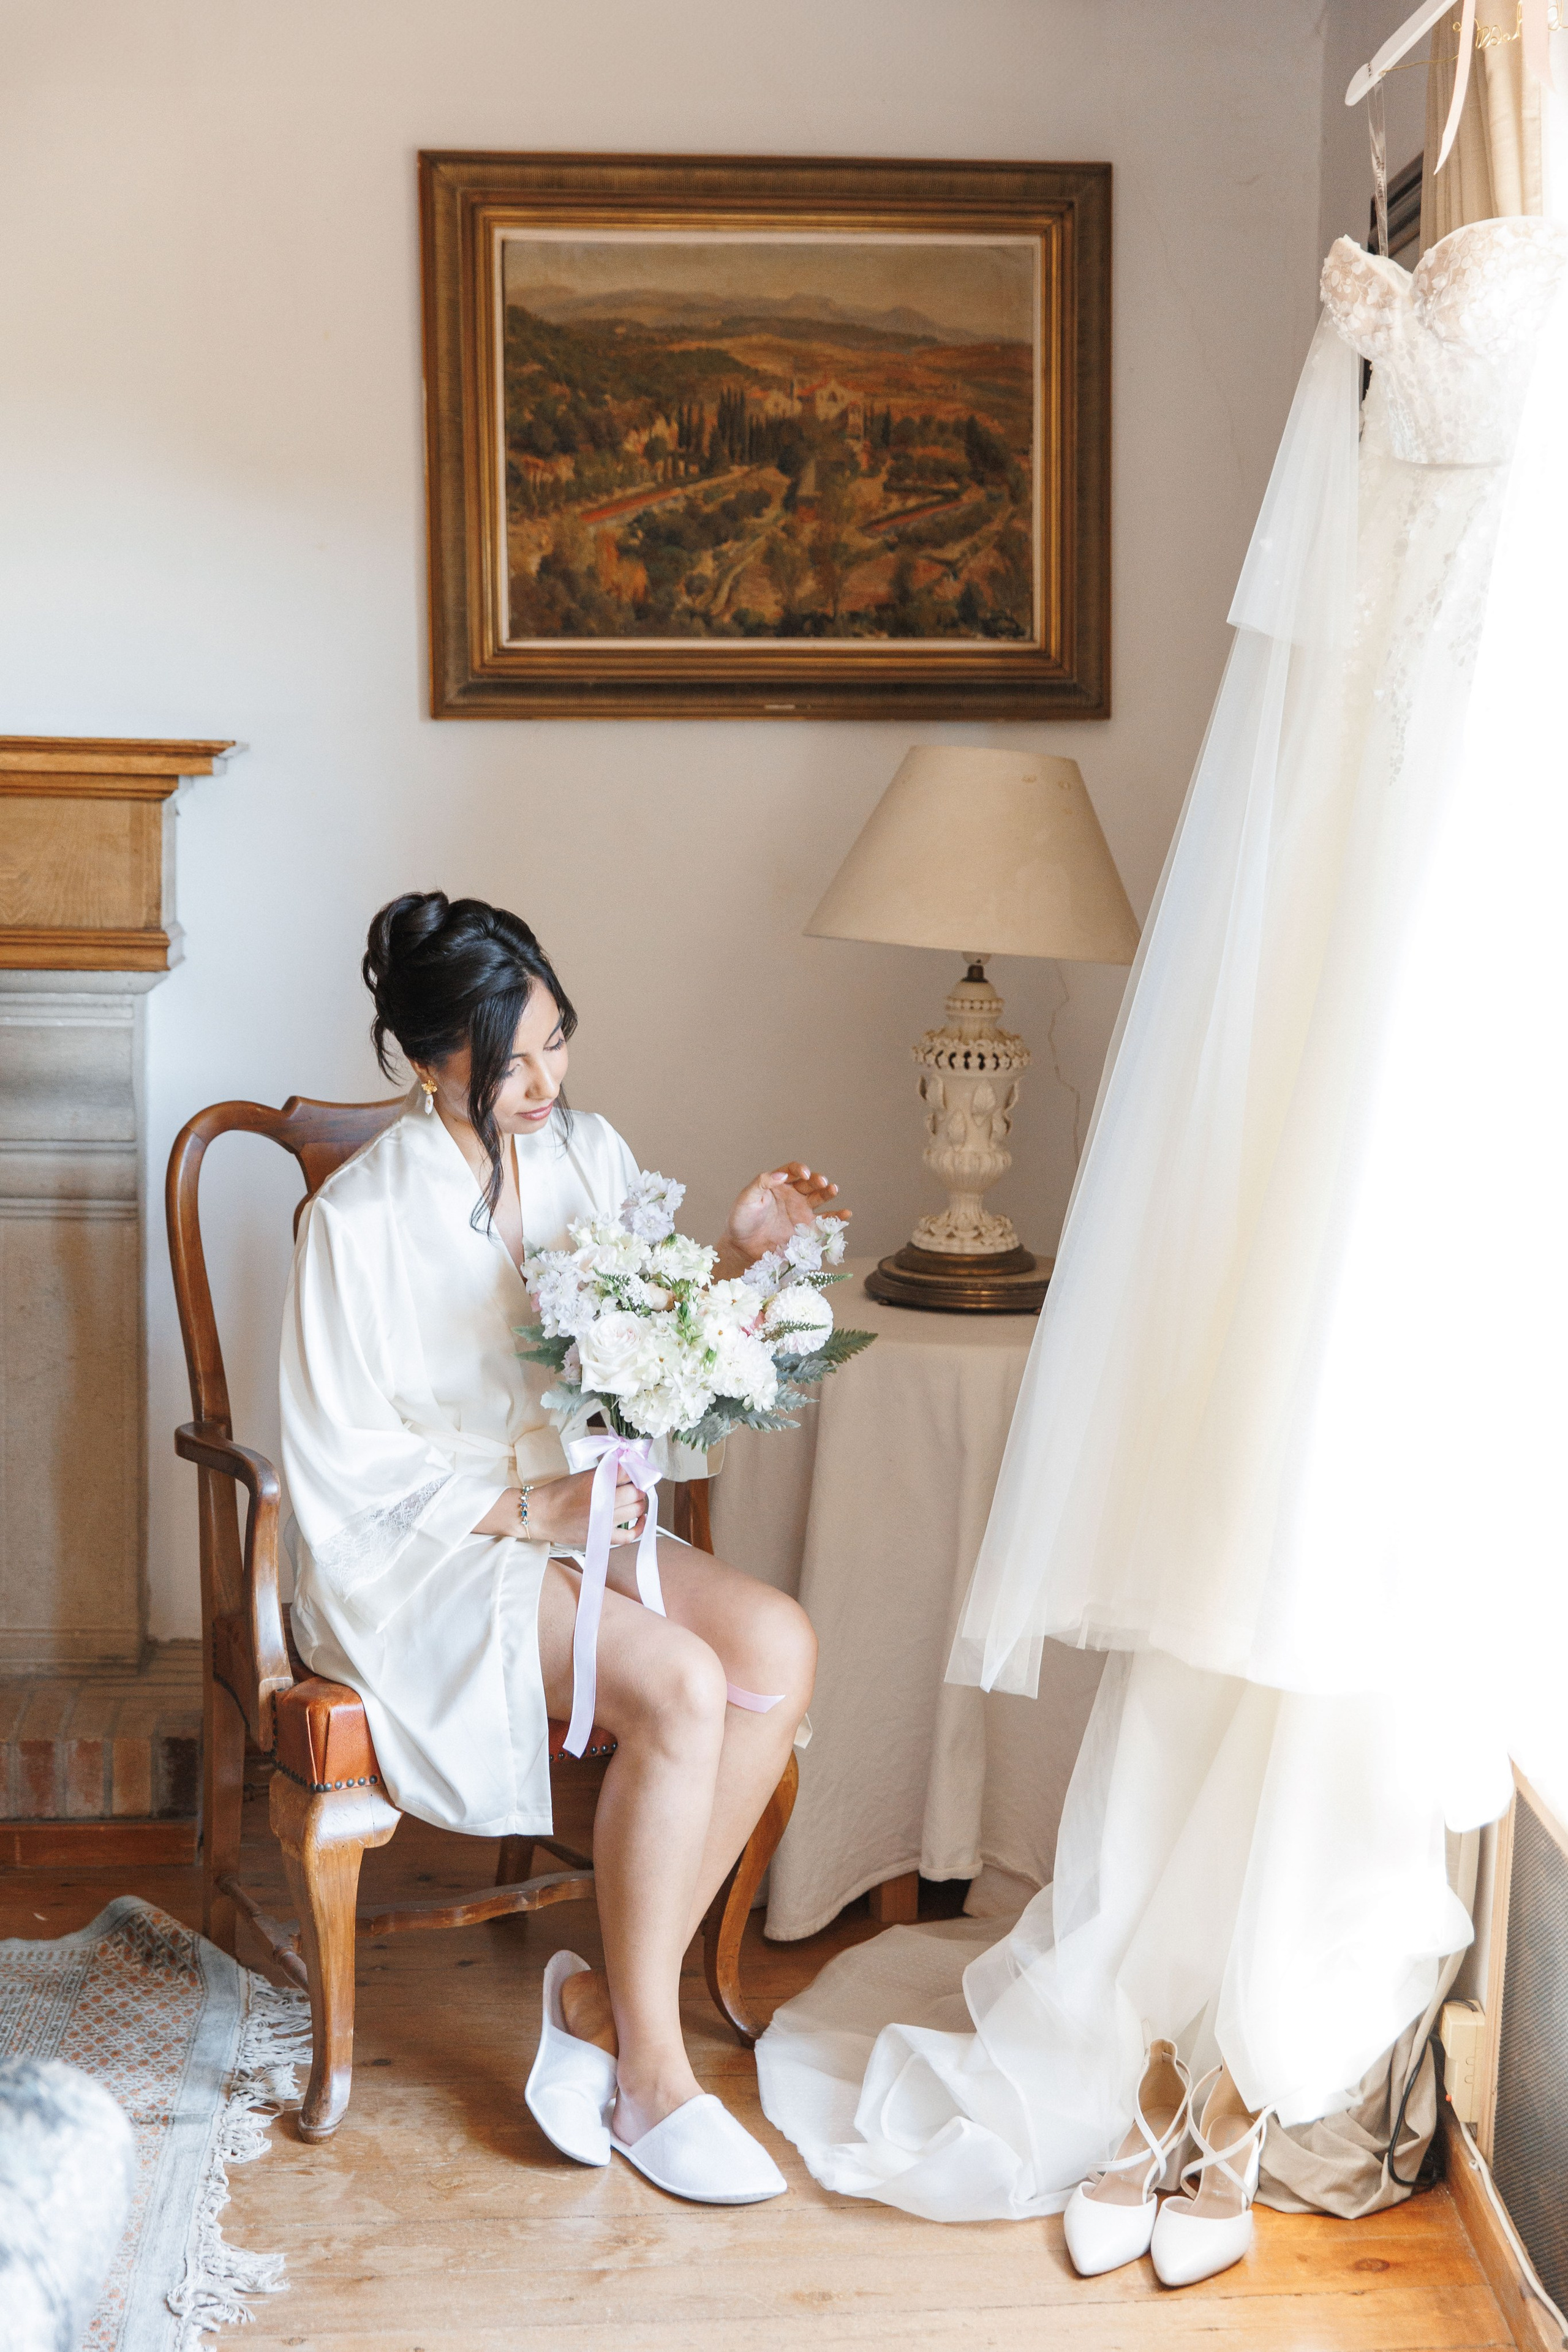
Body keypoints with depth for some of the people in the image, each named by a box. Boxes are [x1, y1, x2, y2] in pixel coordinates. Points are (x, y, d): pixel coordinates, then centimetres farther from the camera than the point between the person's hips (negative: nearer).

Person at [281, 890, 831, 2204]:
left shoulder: (592, 1159, 4)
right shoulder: (364, 1218, -13)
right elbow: (344, 1468, -11)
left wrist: (741, 1257, -6)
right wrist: (524, 1510, -17)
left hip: (582, 1518, 6)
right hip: (420, 1557, -6)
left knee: (779, 1646, -22)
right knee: (680, 1687, -29)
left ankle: (606, 1997, -13)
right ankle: (649, 2071, -13)